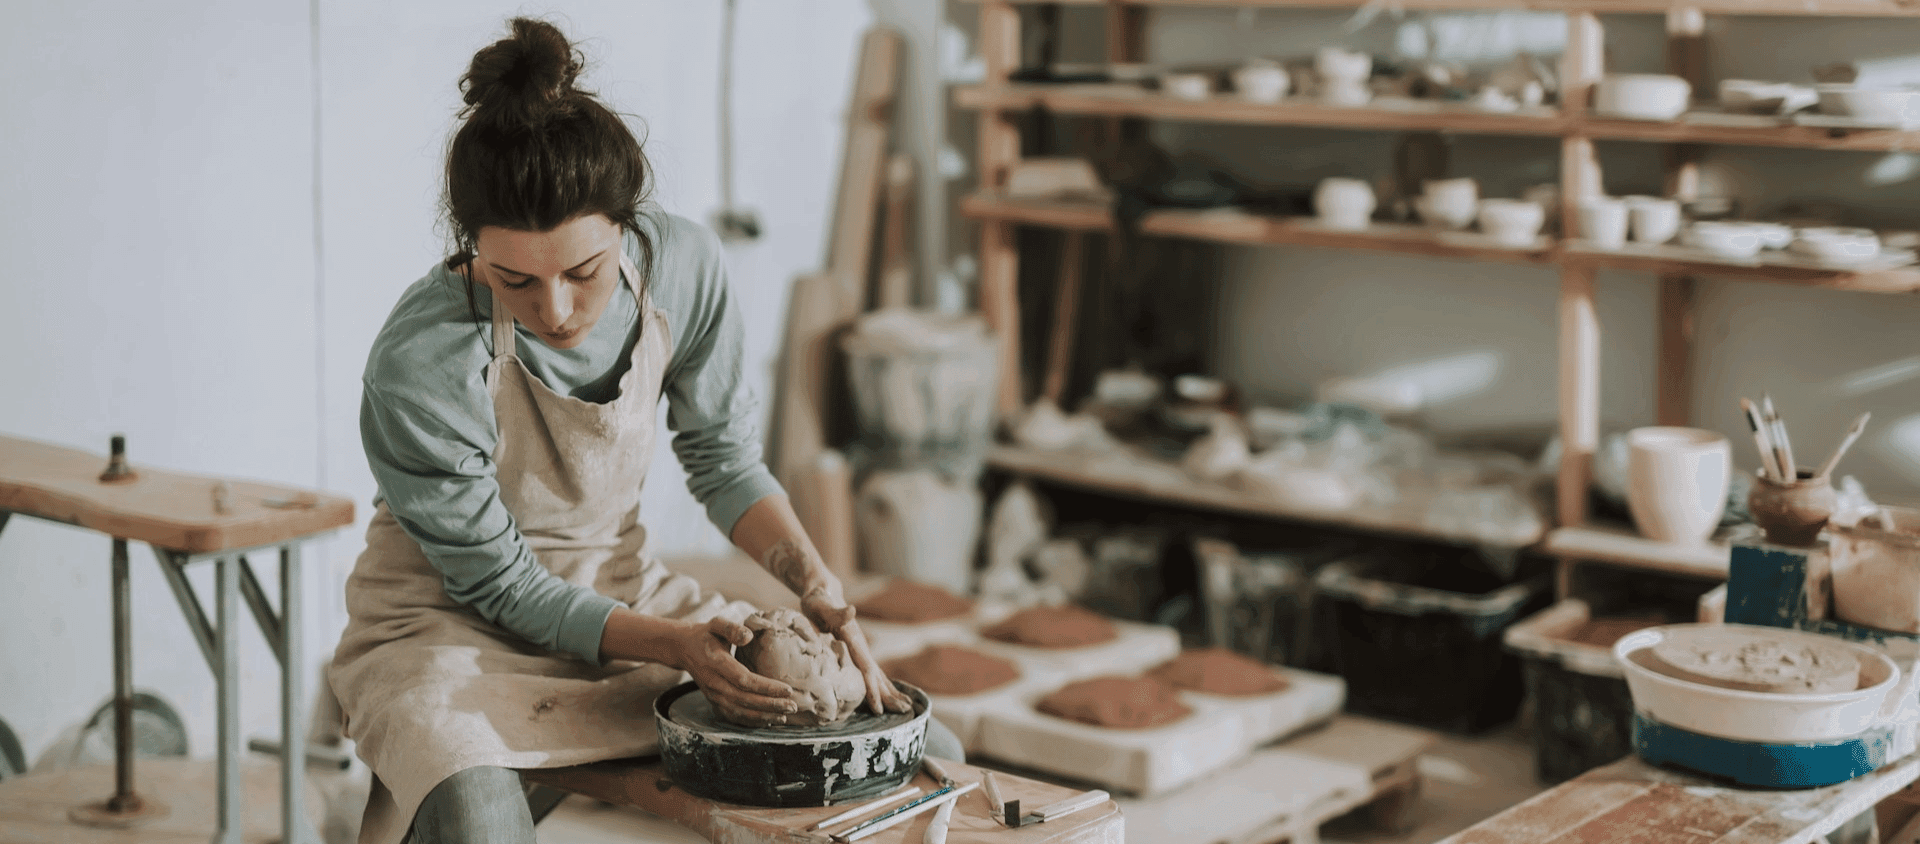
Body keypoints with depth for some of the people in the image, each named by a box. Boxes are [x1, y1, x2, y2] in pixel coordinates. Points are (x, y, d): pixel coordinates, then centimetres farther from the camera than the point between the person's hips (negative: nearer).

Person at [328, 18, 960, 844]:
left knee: (922, 755, -4)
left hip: (620, 589, 5)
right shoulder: (419, 368, -29)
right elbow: (500, 586, -17)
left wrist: (816, 586, -14)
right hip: (452, 621, -5)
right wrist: (676, 644, -28)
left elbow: (723, 456, 1)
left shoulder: (683, 266, -16)